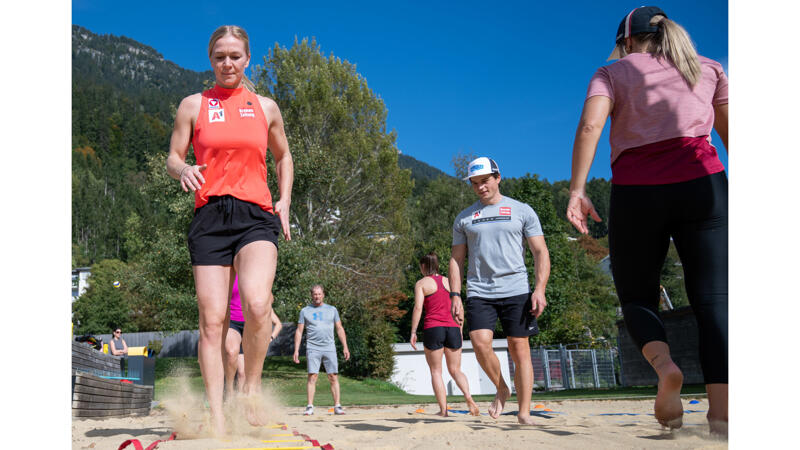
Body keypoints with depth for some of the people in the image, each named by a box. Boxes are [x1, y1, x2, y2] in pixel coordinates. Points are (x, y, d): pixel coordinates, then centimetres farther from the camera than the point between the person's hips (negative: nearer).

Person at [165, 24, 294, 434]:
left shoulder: (266, 107, 14)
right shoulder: (193, 105, 12)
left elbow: (283, 157, 25)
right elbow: (172, 158, 11)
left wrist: (284, 201, 11)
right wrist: (183, 170, -13)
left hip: (256, 215, 0)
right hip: (209, 216, 1)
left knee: (256, 303, -24)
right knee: (212, 318, -4)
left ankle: (252, 388, -2)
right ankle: (216, 416, 5)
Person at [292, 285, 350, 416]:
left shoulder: (332, 310, 13)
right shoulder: (305, 311, 10)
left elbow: (340, 329, 13)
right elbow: (299, 331, 10)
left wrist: (345, 347, 5)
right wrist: (296, 350, 2)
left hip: (329, 348, 1)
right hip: (313, 348, -1)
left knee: (333, 377, -4)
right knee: (312, 376, -8)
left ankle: (337, 406, -2)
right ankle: (310, 407, -4)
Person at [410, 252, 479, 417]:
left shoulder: (421, 283, 3)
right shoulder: (449, 281, 15)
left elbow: (418, 307, -8)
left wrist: (413, 332, -6)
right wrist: (460, 331, 18)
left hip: (433, 328, -3)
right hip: (452, 328, 4)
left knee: (436, 371, 7)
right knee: (455, 370, 11)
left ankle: (443, 410, 2)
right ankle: (468, 395, -15)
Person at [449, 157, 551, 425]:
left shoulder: (522, 211, 8)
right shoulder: (464, 218, 14)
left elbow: (541, 253, 5)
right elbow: (456, 259, 15)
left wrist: (540, 289, -8)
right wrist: (455, 296, 4)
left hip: (516, 291, -1)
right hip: (479, 292, 2)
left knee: (519, 349, -2)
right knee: (480, 343, -15)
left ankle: (524, 412, 8)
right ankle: (500, 388, 12)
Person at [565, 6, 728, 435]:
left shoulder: (612, 73, 14)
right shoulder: (708, 68, 21)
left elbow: (589, 125, -5)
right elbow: (731, 135, 20)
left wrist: (576, 190, -12)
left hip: (636, 192, -1)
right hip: (702, 183, 1)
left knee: (637, 296, 13)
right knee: (712, 298, -1)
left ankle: (663, 364, -16)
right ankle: (722, 411, -15)